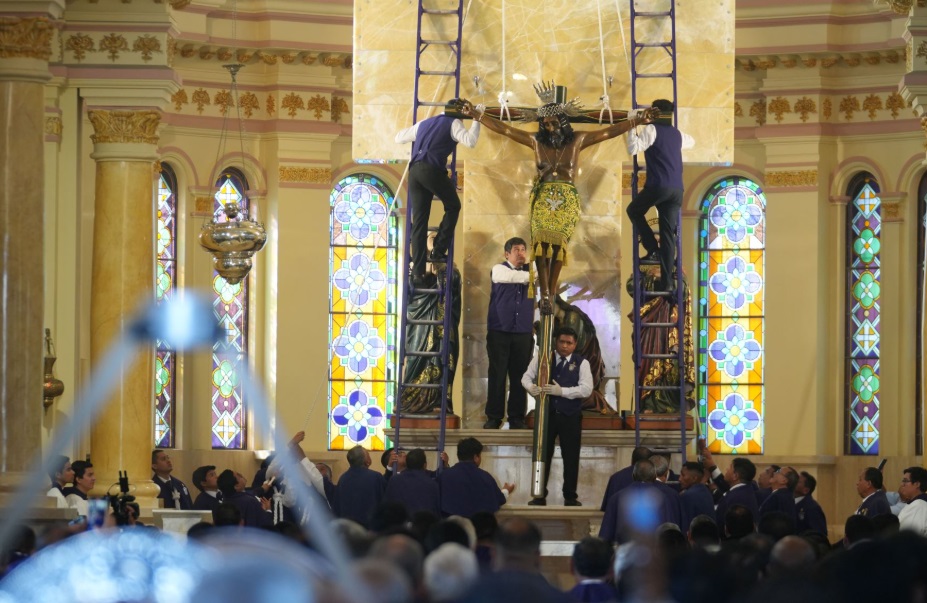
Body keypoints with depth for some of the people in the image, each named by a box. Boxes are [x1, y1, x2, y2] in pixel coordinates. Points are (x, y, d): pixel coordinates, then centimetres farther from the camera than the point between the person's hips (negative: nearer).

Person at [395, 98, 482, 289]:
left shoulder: (424, 124, 27)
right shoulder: (453, 123, 7)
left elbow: (399, 137, 38)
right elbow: (470, 141, -10)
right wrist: (476, 121, 3)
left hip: (414, 171, 6)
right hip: (433, 169, -6)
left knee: (419, 221, 5)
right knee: (453, 206, 18)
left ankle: (418, 272, 0)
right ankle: (438, 250, 8)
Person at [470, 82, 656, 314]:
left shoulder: (577, 141, 6)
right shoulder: (536, 142, 9)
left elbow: (609, 132, 2)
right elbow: (502, 129, 10)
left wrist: (638, 121, -6)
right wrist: (477, 115, 6)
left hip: (567, 200, 0)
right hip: (542, 198, 0)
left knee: (558, 244, -12)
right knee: (541, 241, -18)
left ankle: (550, 295, -11)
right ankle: (545, 295, -22)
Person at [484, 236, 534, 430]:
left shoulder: (529, 270, 12)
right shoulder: (499, 269, 0)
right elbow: (508, 277, -21)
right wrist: (531, 277, -26)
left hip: (524, 333, 3)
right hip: (499, 331, -3)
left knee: (519, 376, 2)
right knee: (497, 375, -2)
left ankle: (517, 418, 7)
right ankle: (494, 417, 3)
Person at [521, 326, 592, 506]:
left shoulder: (581, 363, -2)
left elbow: (586, 389, -11)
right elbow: (526, 377, 3)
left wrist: (561, 391, -22)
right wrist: (531, 388, -21)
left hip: (570, 416, -1)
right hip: (546, 413, 1)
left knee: (571, 457, 3)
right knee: (543, 455, 5)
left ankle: (570, 497, 13)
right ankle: (540, 496, 13)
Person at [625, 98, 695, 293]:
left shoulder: (652, 130, -1)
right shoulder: (677, 134, 20)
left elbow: (633, 149, -9)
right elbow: (691, 141, 42)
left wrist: (632, 129, 5)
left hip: (658, 186, -5)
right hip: (676, 189, 5)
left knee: (634, 210, 21)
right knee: (668, 233, 6)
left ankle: (653, 249, 7)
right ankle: (667, 281, 0)